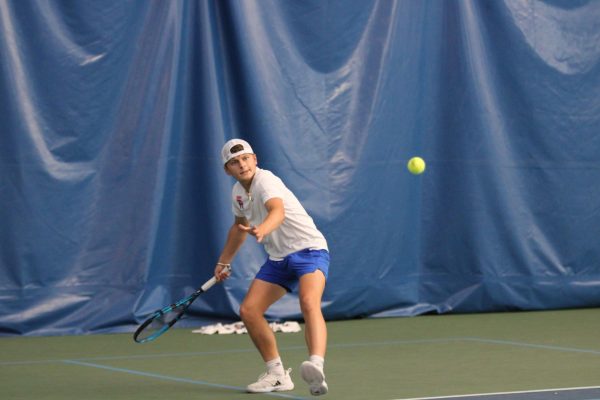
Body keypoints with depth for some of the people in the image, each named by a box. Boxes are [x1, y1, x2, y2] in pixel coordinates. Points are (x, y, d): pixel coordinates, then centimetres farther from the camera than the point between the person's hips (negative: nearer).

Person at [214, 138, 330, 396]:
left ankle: (316, 367, -55)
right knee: (249, 310, -3)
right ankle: (278, 375, 8)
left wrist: (262, 230, -61)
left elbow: (278, 211, -41)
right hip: (278, 259, 9)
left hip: (308, 250, -9)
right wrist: (223, 262, 34)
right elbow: (240, 226, 29)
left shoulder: (266, 181, -18)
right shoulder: (238, 192, 8)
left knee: (309, 303, -33)